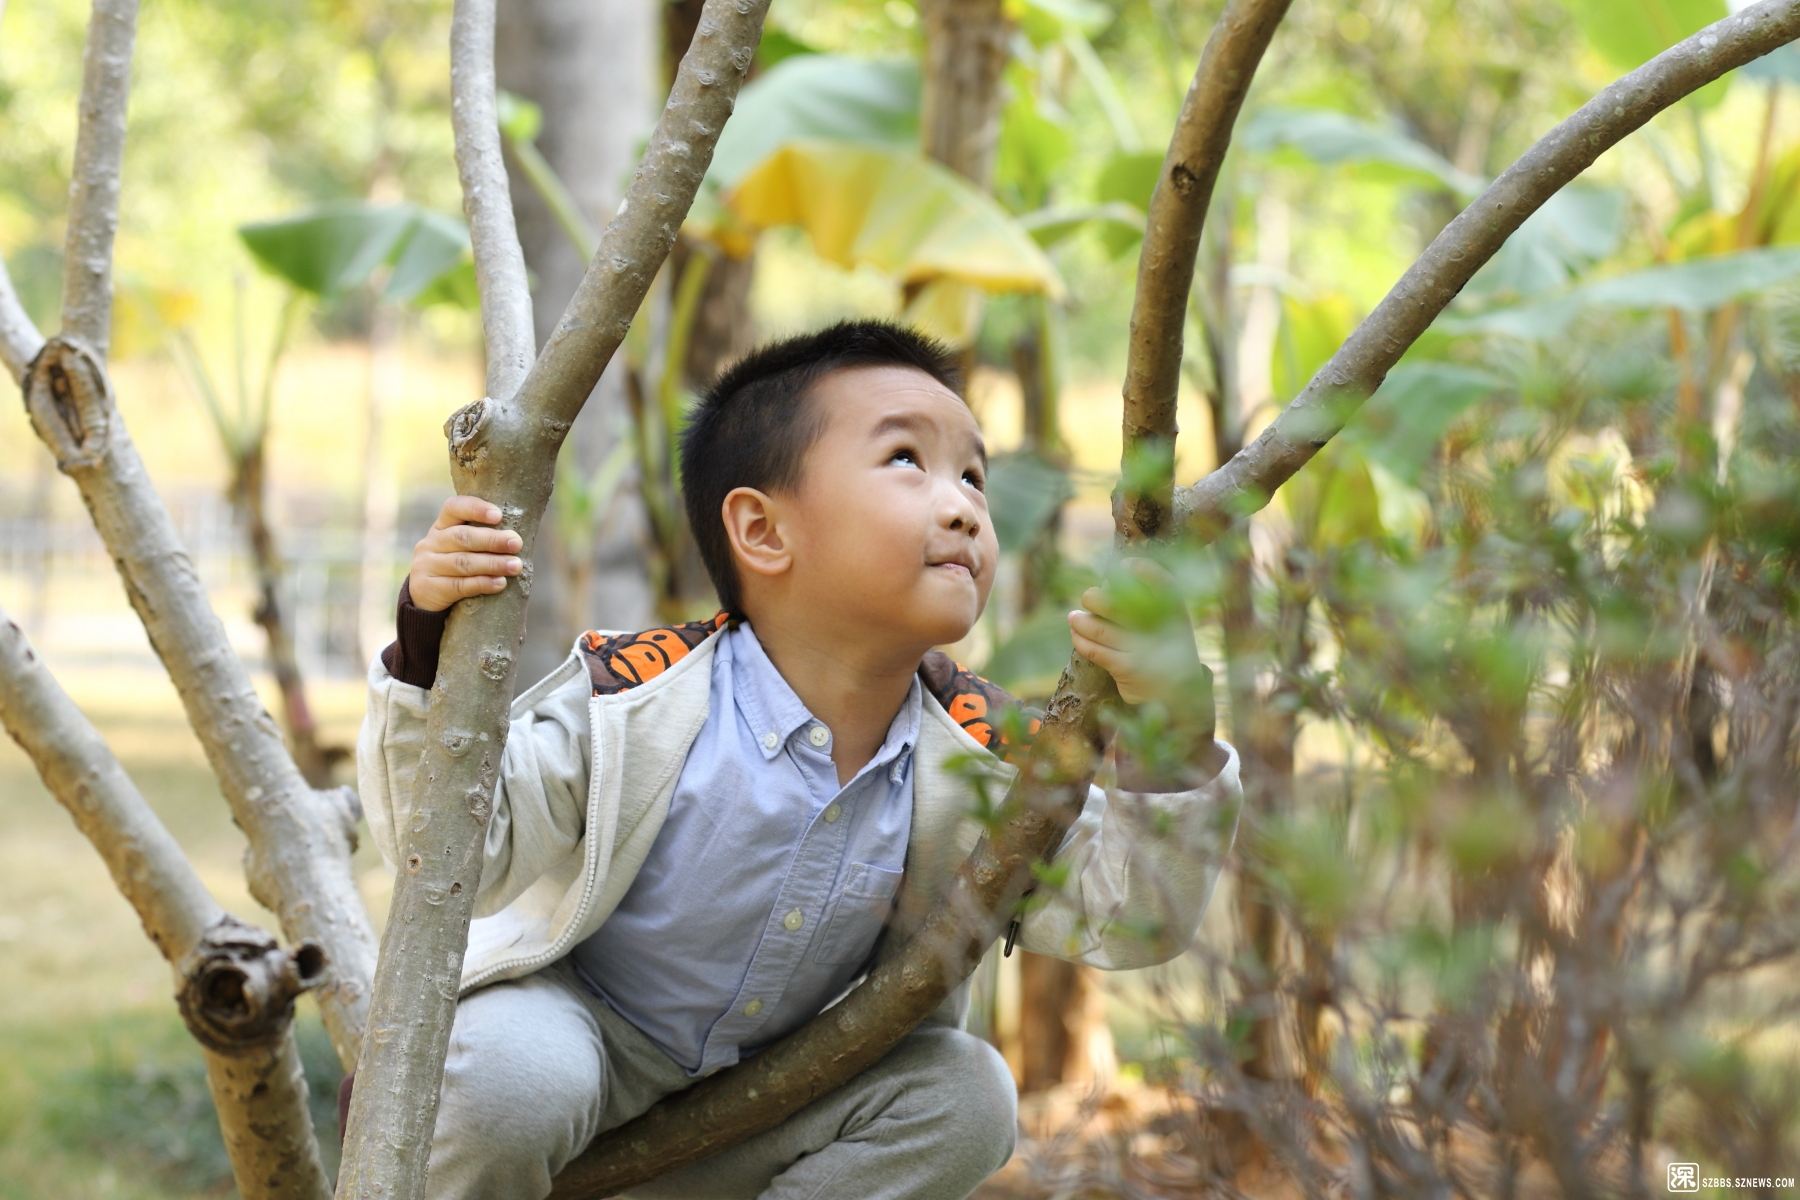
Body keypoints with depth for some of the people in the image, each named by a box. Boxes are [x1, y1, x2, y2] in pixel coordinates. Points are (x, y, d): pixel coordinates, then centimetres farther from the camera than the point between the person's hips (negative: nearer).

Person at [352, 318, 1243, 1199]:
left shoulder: (975, 756, -13)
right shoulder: (637, 698, -23)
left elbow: (1124, 921, -17)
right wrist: (433, 661, -37)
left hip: (760, 1113, 4)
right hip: (581, 1022, -4)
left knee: (964, 1100, -14)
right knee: (509, 1072, -34)